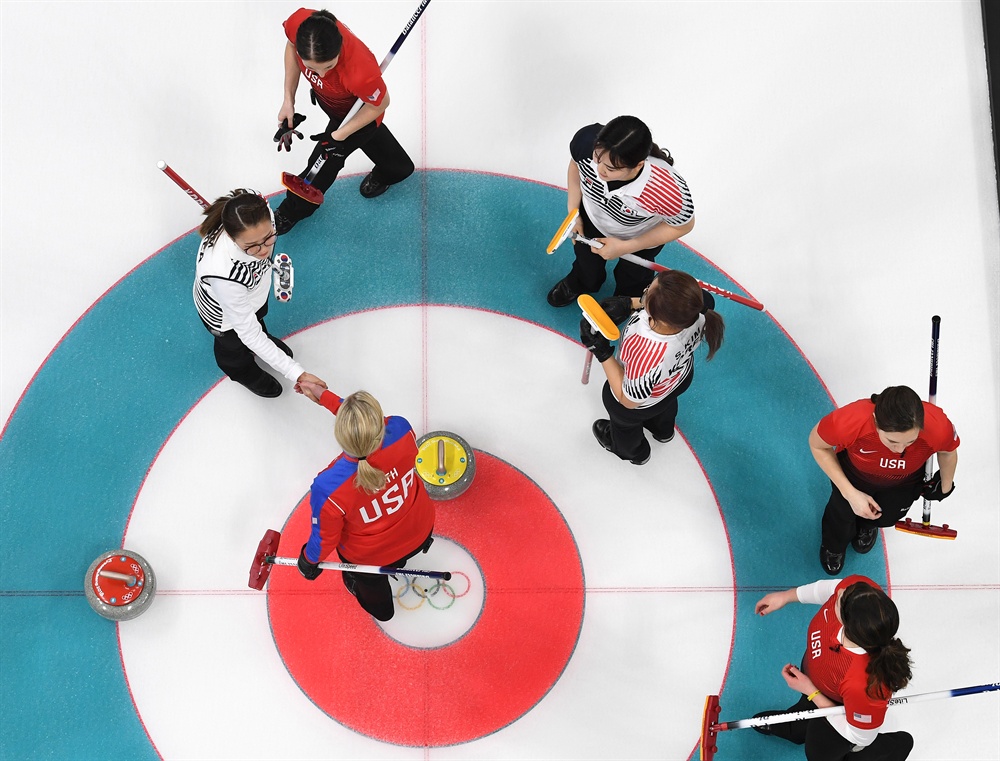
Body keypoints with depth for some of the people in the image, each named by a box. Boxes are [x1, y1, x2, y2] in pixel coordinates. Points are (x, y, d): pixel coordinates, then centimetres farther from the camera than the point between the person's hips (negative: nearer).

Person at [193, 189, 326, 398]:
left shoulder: (259, 215, -37)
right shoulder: (224, 273, -51)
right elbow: (249, 334, -38)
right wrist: (296, 374, -40)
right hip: (225, 313, -4)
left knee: (258, 316, 36)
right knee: (234, 345, 29)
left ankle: (261, 340, 71)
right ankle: (242, 371, 64)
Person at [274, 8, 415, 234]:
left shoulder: (359, 72, -49)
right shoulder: (298, 23, -36)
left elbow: (380, 104, -26)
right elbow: (291, 46, -9)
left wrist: (338, 136, -23)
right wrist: (289, 99, -7)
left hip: (360, 110, -4)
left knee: (325, 161, 11)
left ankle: (293, 211, 41)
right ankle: (395, 169, 62)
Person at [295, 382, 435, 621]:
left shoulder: (329, 487, -43)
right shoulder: (401, 431, -36)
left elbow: (324, 539, -22)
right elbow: (369, 423, -9)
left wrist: (309, 560, 1)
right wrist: (325, 397, -3)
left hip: (372, 556, -2)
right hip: (420, 532, 2)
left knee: (370, 581, 37)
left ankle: (380, 609, 71)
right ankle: (400, 561, 76)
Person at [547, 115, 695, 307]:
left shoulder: (669, 190, -49)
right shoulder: (588, 140, -41)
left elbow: (683, 226, -24)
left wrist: (625, 248, -24)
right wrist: (572, 211, -8)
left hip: (641, 237, -2)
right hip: (592, 218, 3)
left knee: (631, 277, 28)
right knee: (585, 258, 33)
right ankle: (578, 284, 71)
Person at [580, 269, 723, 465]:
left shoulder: (646, 358, -53)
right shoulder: (697, 307, -38)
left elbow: (630, 400, -30)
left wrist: (601, 352, -34)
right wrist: (629, 303, -18)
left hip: (645, 403, -4)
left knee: (623, 420, 33)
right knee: (667, 405, 40)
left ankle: (634, 452, 67)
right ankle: (663, 430, 75)